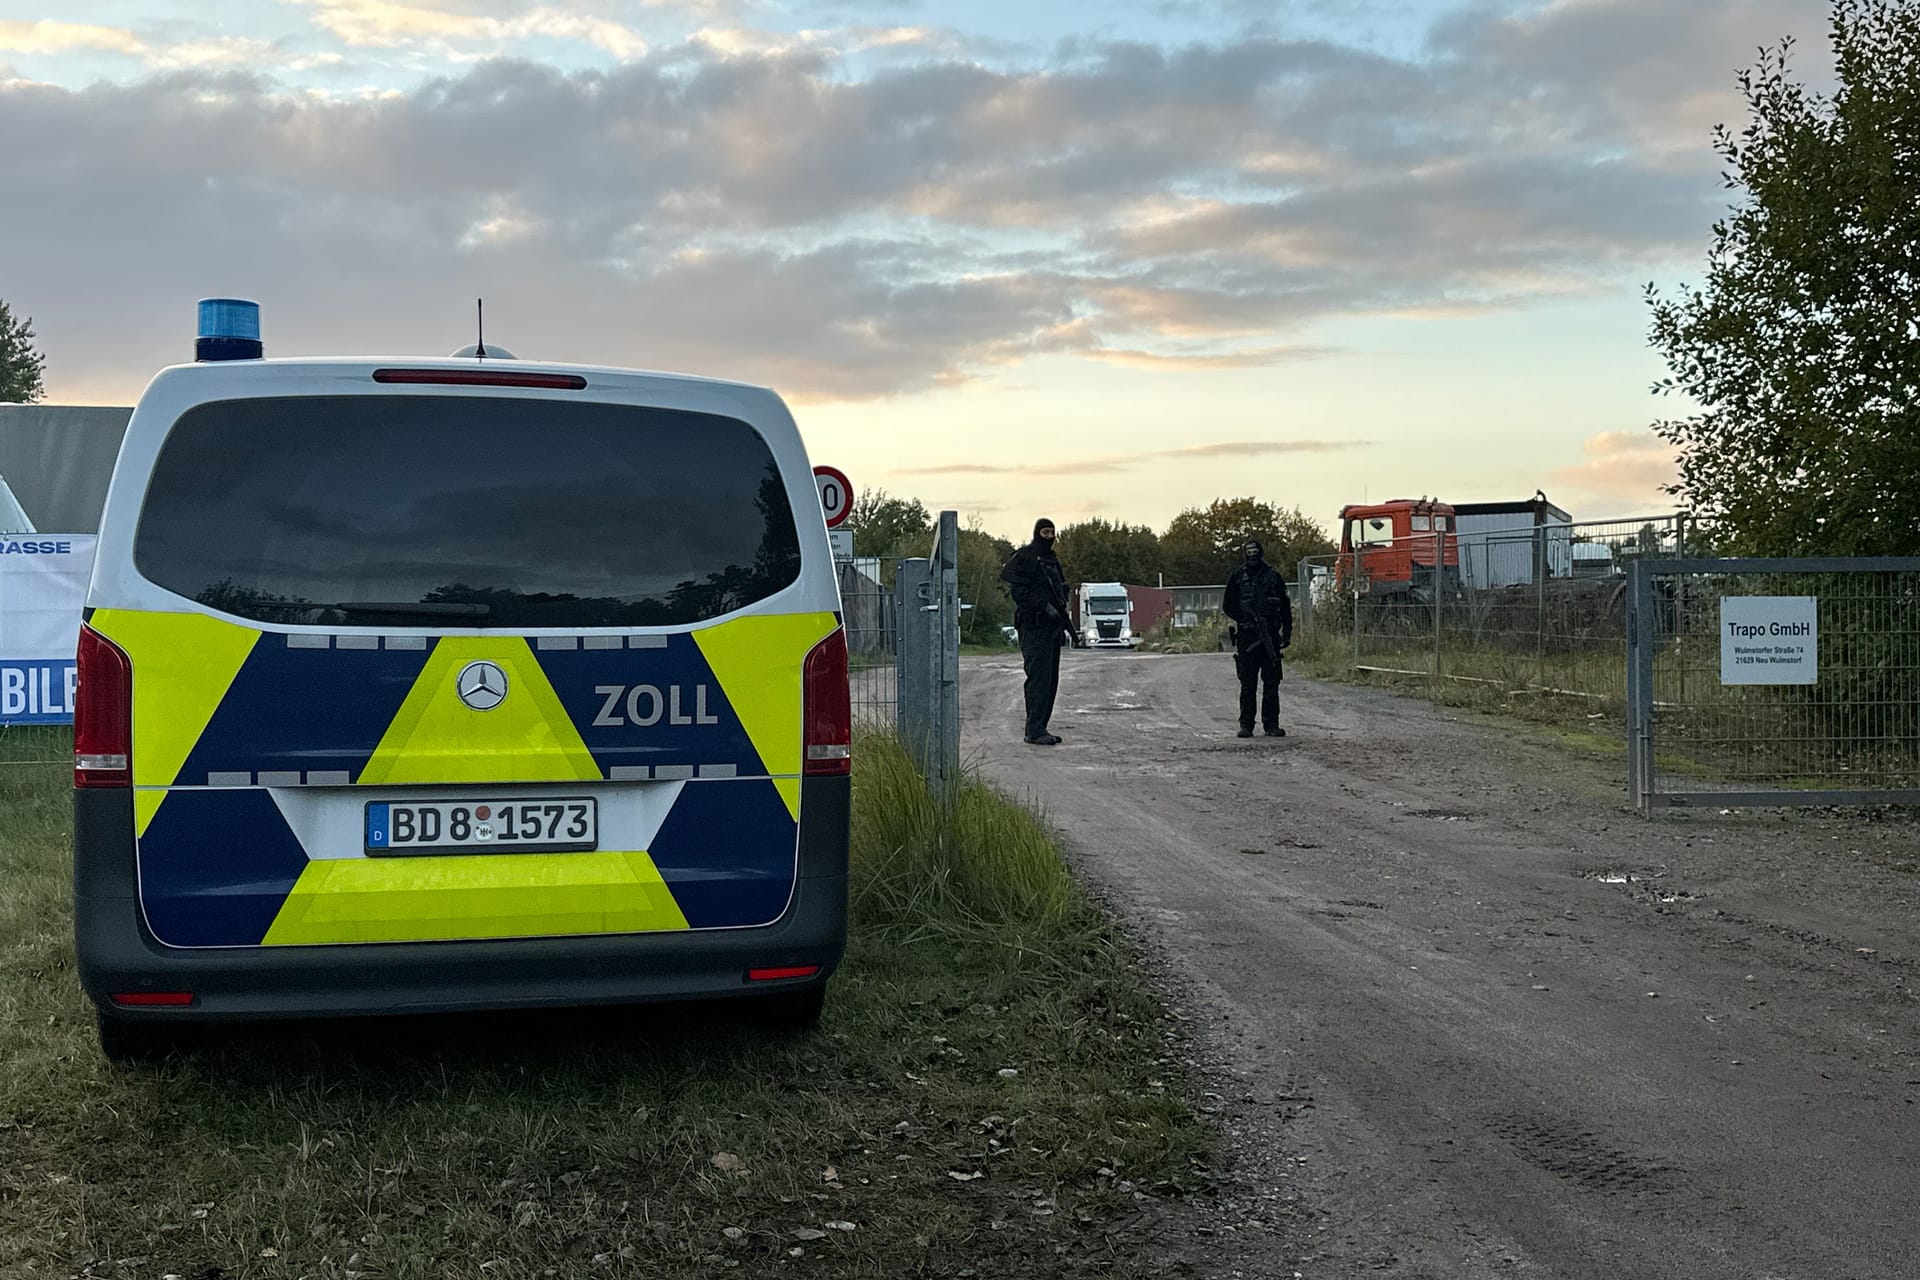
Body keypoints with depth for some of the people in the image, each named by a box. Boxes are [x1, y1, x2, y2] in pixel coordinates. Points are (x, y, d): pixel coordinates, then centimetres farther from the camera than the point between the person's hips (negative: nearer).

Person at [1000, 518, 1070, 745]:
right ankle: (1035, 731, -11)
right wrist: (1044, 606, -19)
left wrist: (1062, 615, 14)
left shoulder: (1052, 559, 20)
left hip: (1051, 627, 9)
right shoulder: (1024, 558, -6)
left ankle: (1039, 728, 13)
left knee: (1051, 680, 8)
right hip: (1034, 626, -9)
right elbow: (1018, 591, -13)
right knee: (1039, 677, -12)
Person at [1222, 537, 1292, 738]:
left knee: (1271, 682, 0)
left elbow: (1285, 606, 13)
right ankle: (1246, 725, 6)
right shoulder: (1238, 577, 6)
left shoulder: (1273, 576, 9)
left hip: (1270, 636, 1)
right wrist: (1245, 619, -7)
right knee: (1247, 684, 1)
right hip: (1247, 636, -1)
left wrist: (1287, 632, 6)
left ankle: (1271, 724, 5)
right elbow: (1228, 606, 7)